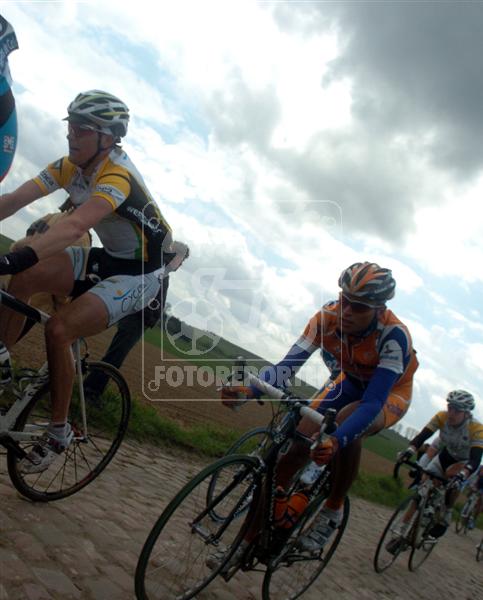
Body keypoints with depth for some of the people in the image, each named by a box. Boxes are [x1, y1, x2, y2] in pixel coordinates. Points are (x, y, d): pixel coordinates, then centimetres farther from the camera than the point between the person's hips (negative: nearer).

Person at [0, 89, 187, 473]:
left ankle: (59, 432, -4)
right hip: (107, 259, 7)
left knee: (59, 329, -23)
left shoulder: (118, 176, -27)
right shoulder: (70, 166, -3)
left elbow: (74, 227, -44)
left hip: (139, 275, -7)